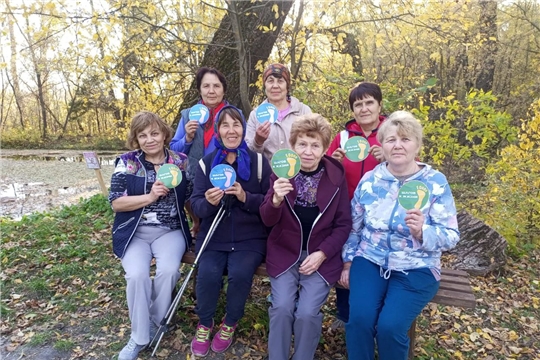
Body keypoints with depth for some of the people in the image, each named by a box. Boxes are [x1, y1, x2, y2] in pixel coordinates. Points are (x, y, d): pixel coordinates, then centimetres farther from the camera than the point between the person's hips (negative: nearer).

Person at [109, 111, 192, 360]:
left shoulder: (181, 161, 5)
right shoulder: (126, 162, 0)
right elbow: (115, 203, -6)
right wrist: (150, 196, -17)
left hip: (170, 231, 1)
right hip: (135, 233, -1)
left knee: (168, 270, -27)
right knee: (137, 274, -26)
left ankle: (155, 323, 3)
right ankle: (139, 336, -2)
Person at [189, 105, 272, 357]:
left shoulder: (259, 162, 0)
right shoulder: (206, 163, 5)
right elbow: (196, 205, 0)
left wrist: (246, 197, -22)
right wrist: (208, 202, -23)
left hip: (250, 237, -1)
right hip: (214, 236, 2)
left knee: (240, 273, -26)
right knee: (208, 273, -23)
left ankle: (230, 324, 7)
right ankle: (204, 324, 9)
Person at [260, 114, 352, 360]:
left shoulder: (336, 176, -5)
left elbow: (344, 224, -1)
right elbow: (267, 220, -9)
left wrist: (322, 254, -12)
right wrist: (276, 199, -30)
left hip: (322, 256, 0)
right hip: (284, 253, 1)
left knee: (307, 313, -17)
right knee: (282, 307, -17)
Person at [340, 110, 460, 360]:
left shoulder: (436, 183, -6)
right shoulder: (369, 180, 1)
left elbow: (451, 236, -8)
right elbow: (354, 226, 10)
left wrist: (422, 231, -28)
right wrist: (348, 261, 8)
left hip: (416, 269, -2)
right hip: (370, 260, 2)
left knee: (390, 325, -20)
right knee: (359, 318, -19)